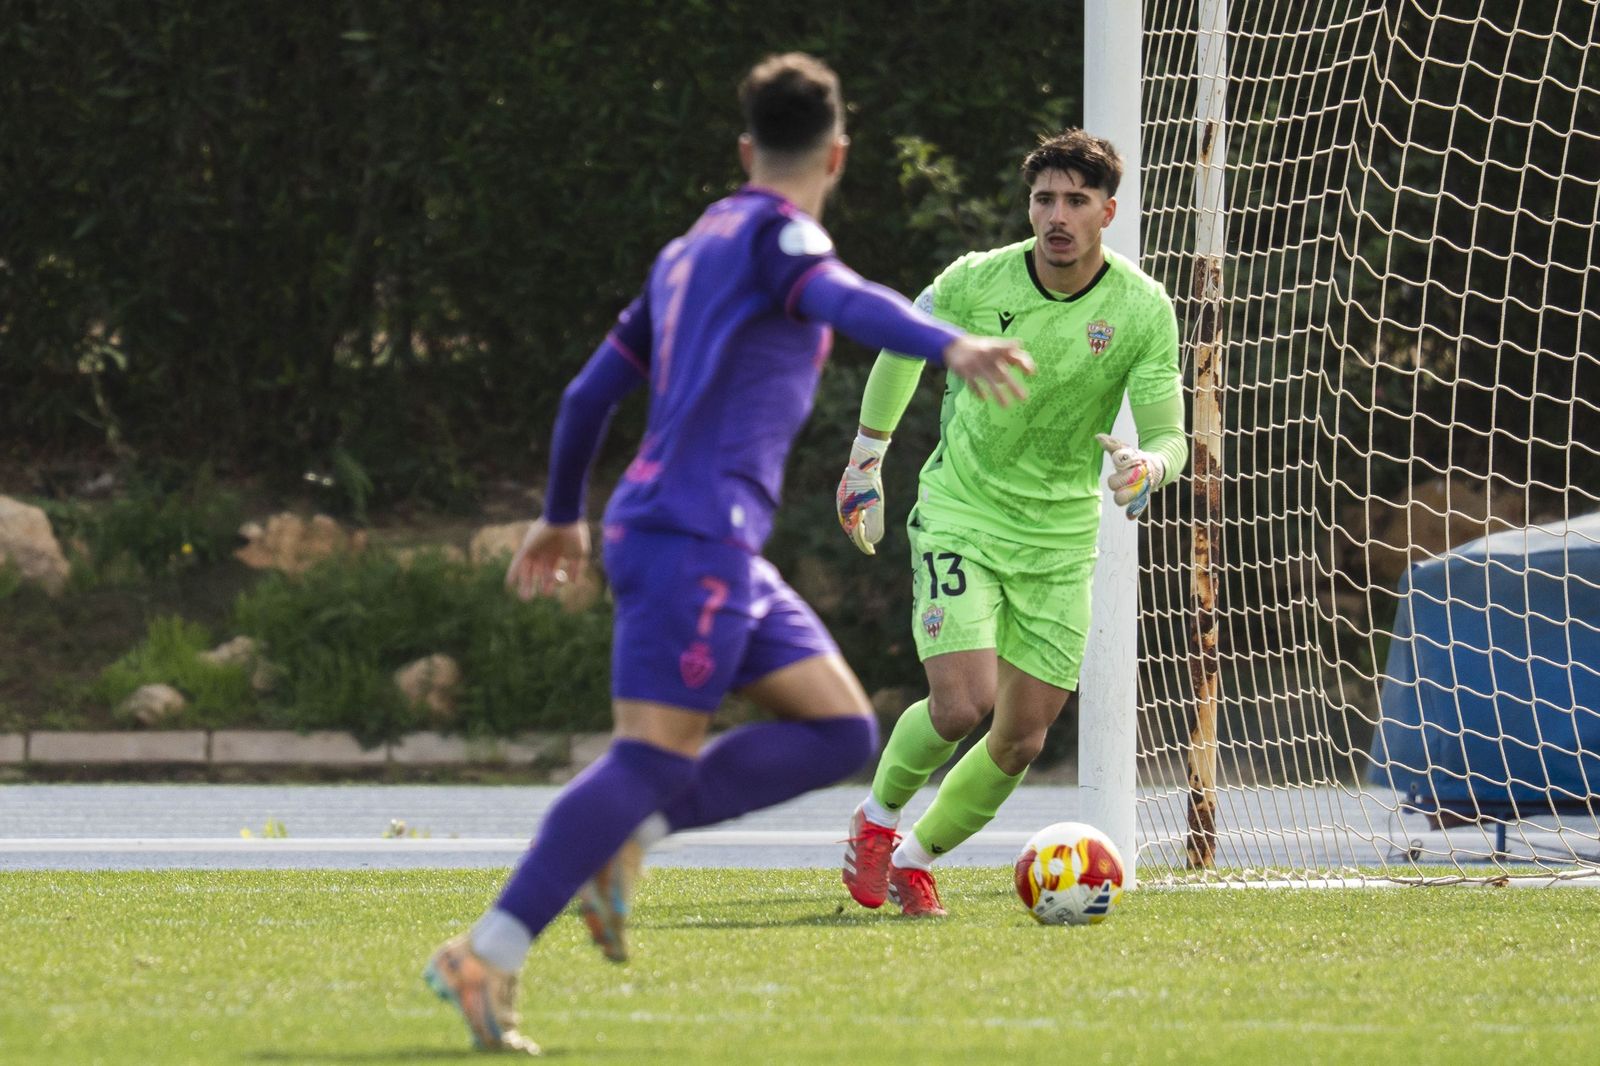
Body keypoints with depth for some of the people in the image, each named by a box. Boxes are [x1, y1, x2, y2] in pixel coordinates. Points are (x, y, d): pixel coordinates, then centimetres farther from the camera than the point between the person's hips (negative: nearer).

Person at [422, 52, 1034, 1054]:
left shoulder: (689, 251, 23)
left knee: (842, 731, 5)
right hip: (695, 536, -9)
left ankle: (621, 840, -1)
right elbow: (844, 300, -26)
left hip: (724, 554, 9)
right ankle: (489, 956, -17)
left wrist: (563, 517, 40)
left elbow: (592, 391, 28)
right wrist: (951, 345, -42)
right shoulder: (777, 234, -3)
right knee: (654, 755, -14)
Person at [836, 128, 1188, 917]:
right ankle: (877, 817, 9)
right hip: (960, 511, -3)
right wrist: (867, 458, 15)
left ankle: (916, 859, 26)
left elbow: (1170, 438, -10)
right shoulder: (973, 283, -12)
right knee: (963, 704, -20)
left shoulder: (1143, 310, -10)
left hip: (1060, 534, 3)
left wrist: (1148, 466, -34)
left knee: (1020, 740, 3)